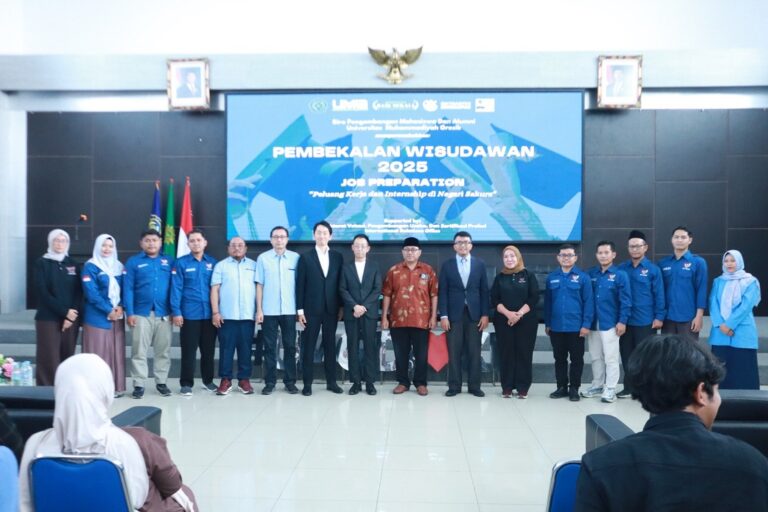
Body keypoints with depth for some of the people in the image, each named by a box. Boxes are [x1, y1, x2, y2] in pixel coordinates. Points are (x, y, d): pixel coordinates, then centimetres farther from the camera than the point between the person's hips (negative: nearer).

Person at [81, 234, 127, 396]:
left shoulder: (118, 266, 14)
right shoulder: (90, 266, -3)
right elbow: (91, 293, -12)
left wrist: (120, 307, -8)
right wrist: (108, 310, -16)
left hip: (117, 315, 5)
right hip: (98, 317, -5)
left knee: (116, 351, 7)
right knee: (98, 352, -2)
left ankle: (115, 386, 15)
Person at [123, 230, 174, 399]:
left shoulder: (169, 262, 8)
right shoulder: (133, 262, 4)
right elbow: (128, 289, -1)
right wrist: (129, 312, -8)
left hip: (164, 313, 2)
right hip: (141, 313, -1)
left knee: (163, 350, 8)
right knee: (139, 350, 2)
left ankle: (161, 382, 19)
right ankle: (138, 384, 11)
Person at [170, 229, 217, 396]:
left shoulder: (212, 263, 6)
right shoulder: (181, 263, -1)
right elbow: (176, 289, -5)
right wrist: (176, 312, -10)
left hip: (210, 314, 3)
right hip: (189, 314, -3)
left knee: (208, 349, 12)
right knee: (189, 350, 4)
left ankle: (208, 380, 26)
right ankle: (186, 383, 14)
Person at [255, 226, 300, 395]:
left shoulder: (296, 258, 3)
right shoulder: (263, 258, 2)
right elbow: (259, 285, 3)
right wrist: (259, 309, -2)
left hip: (289, 311, 1)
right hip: (269, 311, 0)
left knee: (290, 346, 6)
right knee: (270, 347, 5)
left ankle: (290, 381, 16)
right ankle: (270, 382, 14)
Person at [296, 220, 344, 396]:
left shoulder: (338, 257, 8)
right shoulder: (305, 257, 1)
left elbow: (340, 284, 8)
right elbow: (300, 285, -2)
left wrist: (341, 307, 4)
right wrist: (300, 310, -7)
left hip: (331, 309, 2)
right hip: (311, 309, -2)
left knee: (330, 346, 9)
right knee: (308, 346, 2)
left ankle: (331, 382, 17)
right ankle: (307, 384, 9)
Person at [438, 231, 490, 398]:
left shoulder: (480, 264, 7)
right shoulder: (447, 265, 4)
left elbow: (484, 291, 6)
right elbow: (442, 292, 1)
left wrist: (485, 314, -1)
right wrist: (443, 316, -7)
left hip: (474, 314, 1)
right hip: (454, 314, -1)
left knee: (474, 352, 4)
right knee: (454, 352, 2)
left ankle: (474, 386, 14)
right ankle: (454, 386, 11)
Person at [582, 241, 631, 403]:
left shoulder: (620, 275, -5)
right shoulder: (590, 274, 6)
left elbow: (625, 301, -7)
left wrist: (622, 321, -12)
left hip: (610, 324, -4)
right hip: (593, 323, 4)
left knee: (611, 358, 0)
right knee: (595, 357, 13)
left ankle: (610, 389, 9)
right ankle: (597, 385, 25)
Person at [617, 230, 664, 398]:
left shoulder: (653, 269, -4)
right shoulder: (621, 269, 5)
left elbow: (659, 295, -4)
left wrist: (659, 317, -9)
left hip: (646, 321, -3)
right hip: (625, 320, 4)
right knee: (627, 355, 11)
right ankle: (629, 387, 22)